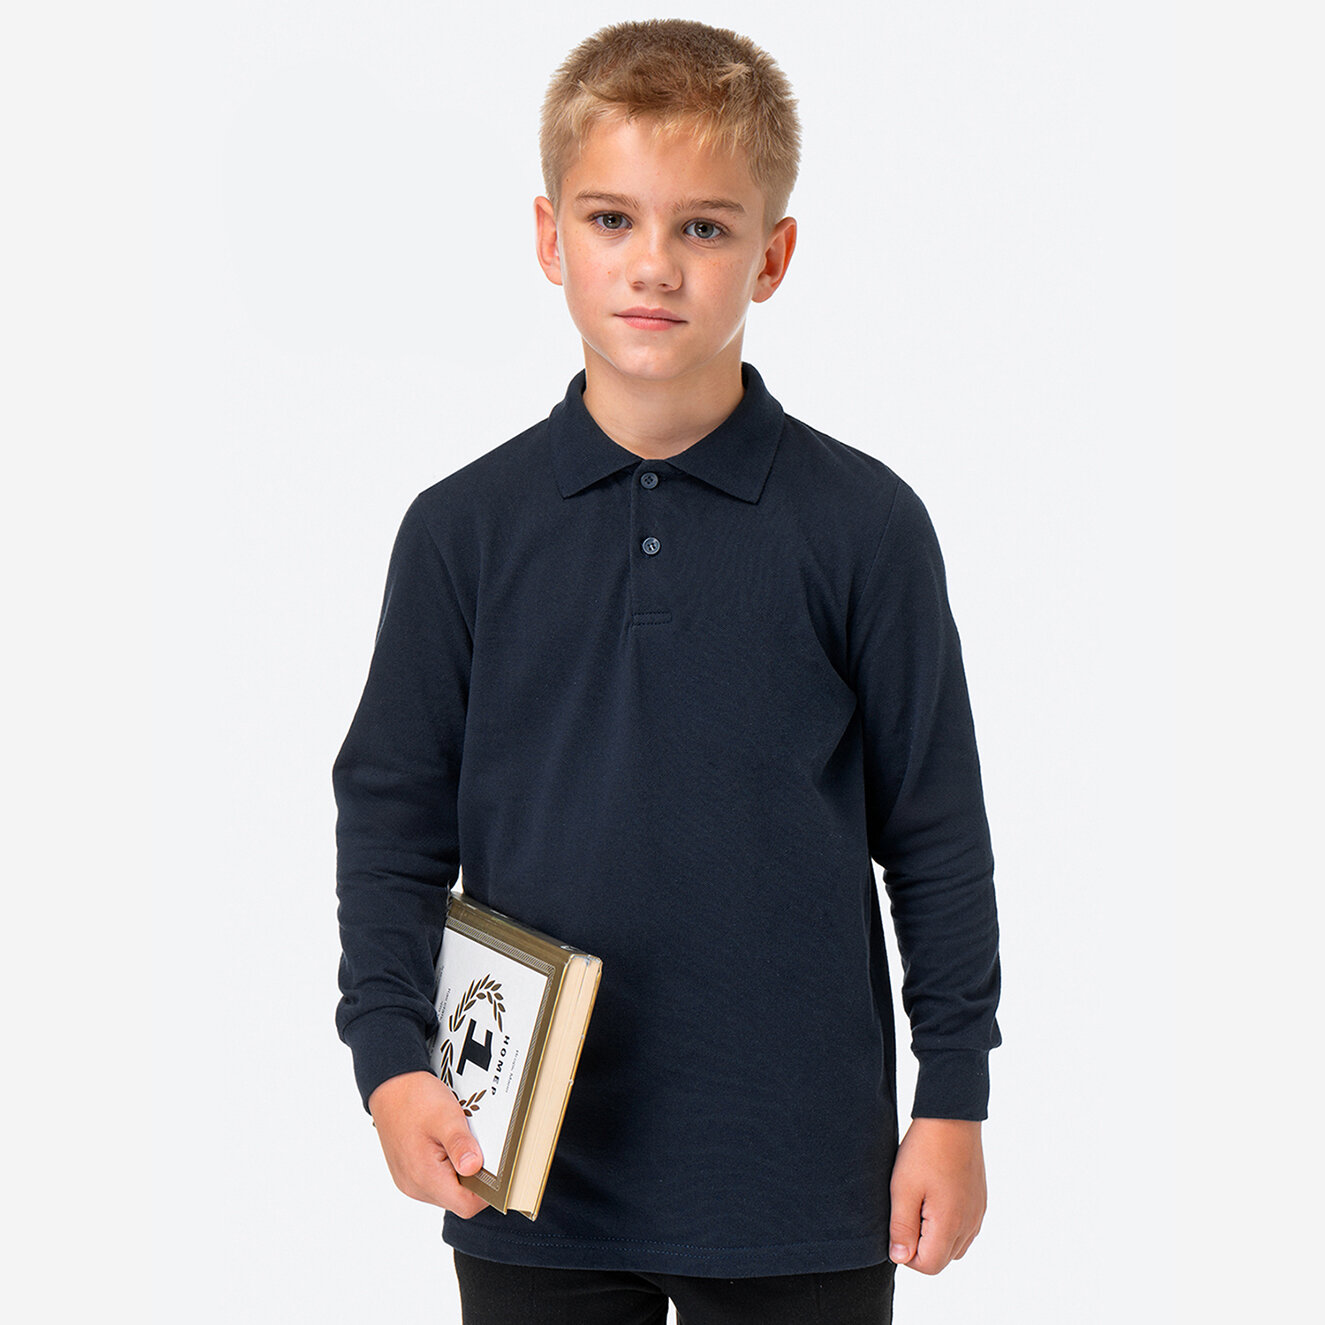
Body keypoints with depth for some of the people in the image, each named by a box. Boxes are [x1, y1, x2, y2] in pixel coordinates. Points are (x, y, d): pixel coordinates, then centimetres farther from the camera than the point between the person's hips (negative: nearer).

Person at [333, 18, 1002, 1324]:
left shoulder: (864, 524, -3)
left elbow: (936, 836, 2)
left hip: (798, 1180, -1)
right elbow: (392, 820, 3)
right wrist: (390, 1057, -9)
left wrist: (954, 1100, 1)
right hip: (533, 1168, 1)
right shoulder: (465, 528, 1)